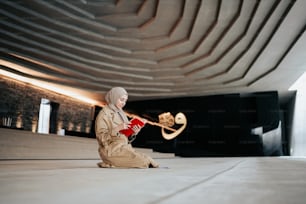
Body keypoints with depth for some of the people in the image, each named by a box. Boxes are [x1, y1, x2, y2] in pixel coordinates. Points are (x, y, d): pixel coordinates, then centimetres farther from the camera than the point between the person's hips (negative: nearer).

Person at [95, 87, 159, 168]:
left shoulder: (121, 113, 15)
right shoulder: (103, 114, -8)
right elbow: (101, 137, -15)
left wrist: (134, 132, -6)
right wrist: (118, 128, -26)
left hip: (125, 148, 7)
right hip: (112, 151, -7)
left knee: (149, 161, -11)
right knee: (144, 163, -20)